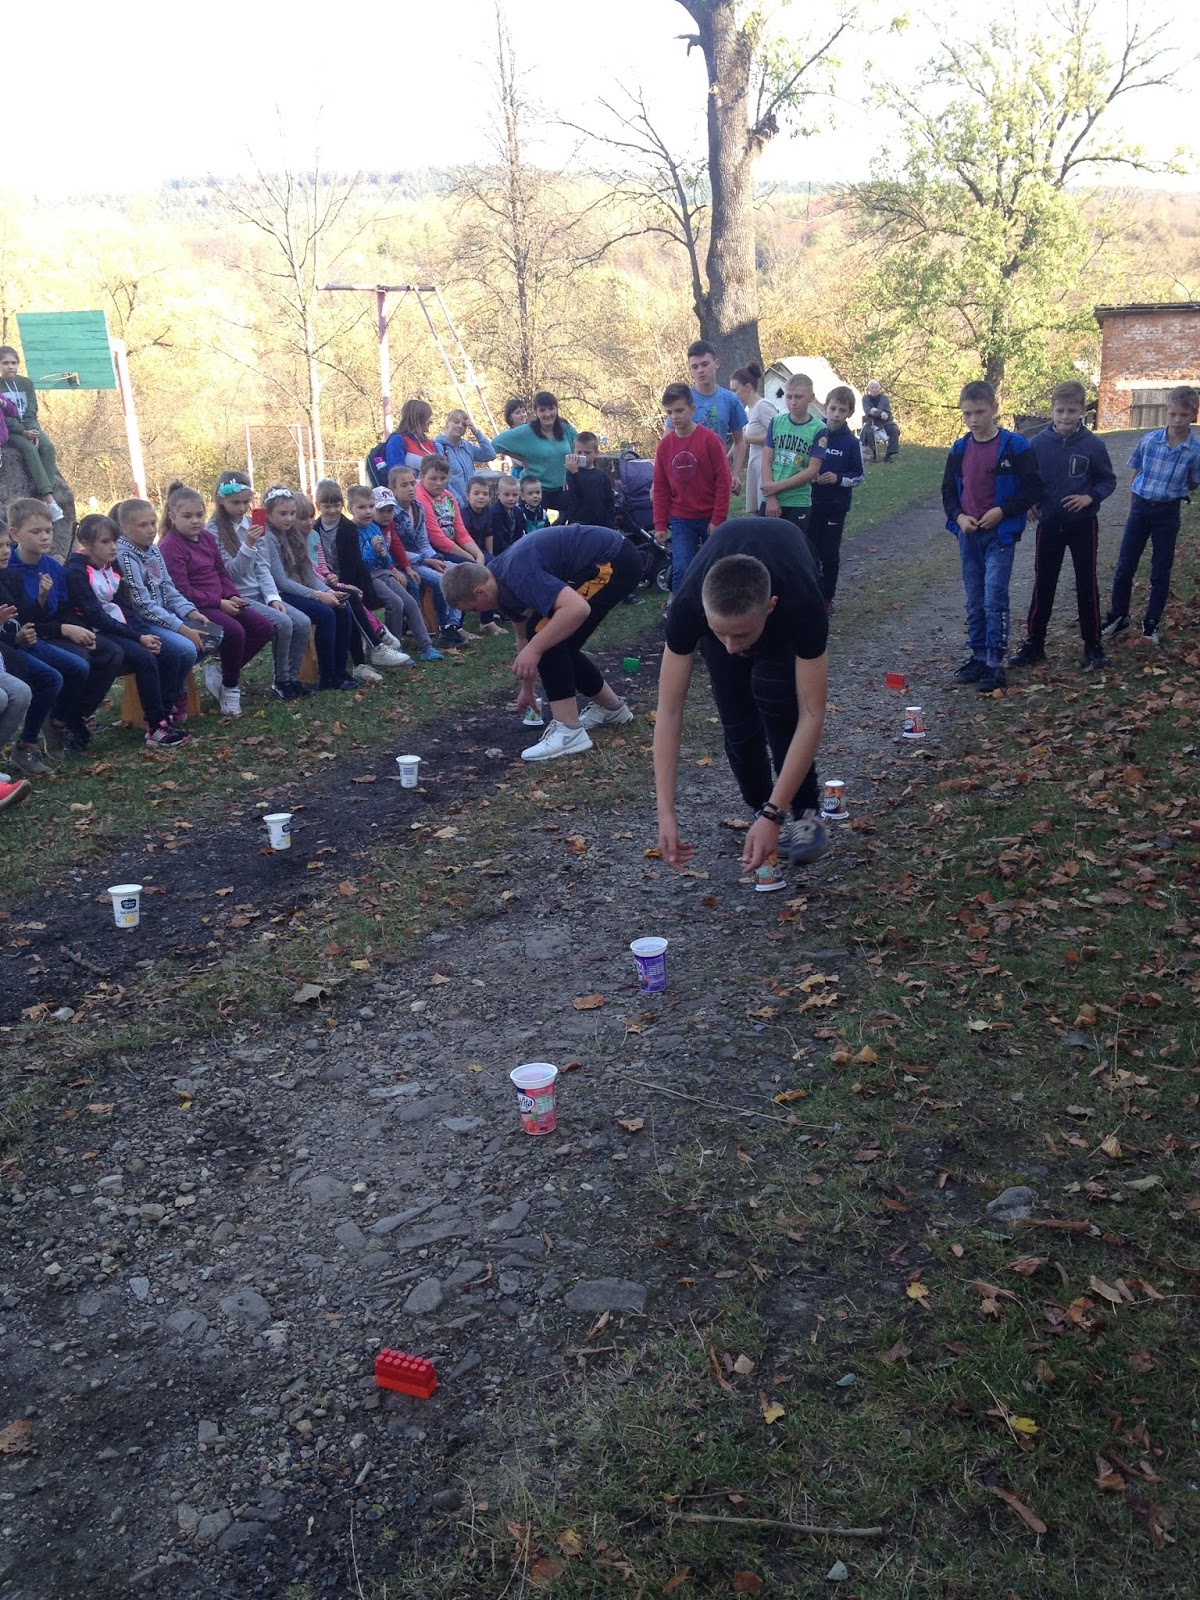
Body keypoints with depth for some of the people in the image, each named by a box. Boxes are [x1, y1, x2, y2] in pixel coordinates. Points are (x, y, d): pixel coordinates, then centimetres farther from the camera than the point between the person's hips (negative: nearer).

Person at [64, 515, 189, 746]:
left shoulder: (111, 567, 11)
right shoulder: (76, 572, -13)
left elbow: (125, 607, 12)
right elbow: (97, 616, -17)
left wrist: (146, 633, -6)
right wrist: (138, 637, -19)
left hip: (120, 629, 8)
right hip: (97, 635, -8)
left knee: (169, 657, -10)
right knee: (145, 659, -28)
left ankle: (165, 717, -7)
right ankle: (155, 729, -23)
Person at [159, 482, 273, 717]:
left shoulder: (208, 538, 13)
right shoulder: (170, 547, -13)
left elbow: (221, 572, 19)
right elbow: (181, 591, -19)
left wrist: (232, 595, -1)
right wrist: (219, 603, -18)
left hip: (220, 602, 9)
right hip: (194, 608, -9)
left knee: (262, 628, -1)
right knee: (234, 631, -30)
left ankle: (221, 671, 6)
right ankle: (230, 688, -8)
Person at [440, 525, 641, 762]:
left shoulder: (518, 575, -23)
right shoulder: (501, 578, 8)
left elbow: (577, 608, -34)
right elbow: (524, 636, 24)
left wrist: (534, 649, -28)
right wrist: (526, 688, 34)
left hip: (613, 563, -10)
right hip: (612, 561, 10)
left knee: (544, 632, -13)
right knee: (553, 643, 14)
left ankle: (569, 731, -9)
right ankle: (611, 708, 33)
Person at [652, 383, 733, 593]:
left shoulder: (709, 439, -10)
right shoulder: (665, 444, 1)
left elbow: (723, 481, -9)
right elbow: (660, 488, 6)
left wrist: (718, 519, -12)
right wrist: (660, 524, 2)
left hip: (710, 518, -2)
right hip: (681, 520, 2)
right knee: (681, 570, -7)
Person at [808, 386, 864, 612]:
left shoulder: (852, 443, -5)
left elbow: (858, 477, 0)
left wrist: (838, 478, -16)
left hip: (836, 506, -1)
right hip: (811, 503, 1)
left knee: (830, 554, 6)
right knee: (810, 551, 5)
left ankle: (827, 597, 18)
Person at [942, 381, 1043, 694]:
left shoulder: (1014, 446, -9)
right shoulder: (959, 449, 5)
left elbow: (1033, 488, -7)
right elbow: (948, 490, 13)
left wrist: (1003, 511, -17)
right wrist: (958, 516, -5)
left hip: (1000, 535, -5)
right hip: (968, 535, 5)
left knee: (994, 601, -7)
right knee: (974, 602, 11)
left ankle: (995, 664, 0)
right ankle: (978, 657, 22)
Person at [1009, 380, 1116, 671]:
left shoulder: (1093, 445, -9)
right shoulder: (1038, 443, -6)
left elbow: (1108, 480, 1)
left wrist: (1090, 497, -17)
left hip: (1083, 526, -1)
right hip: (1049, 525, 1)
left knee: (1086, 585, 7)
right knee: (1042, 586, 8)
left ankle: (1092, 645, 17)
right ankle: (1033, 644, 17)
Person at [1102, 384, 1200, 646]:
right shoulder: (1149, 439, -7)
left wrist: (1173, 493, -6)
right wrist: (1132, 508, 9)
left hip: (1168, 512, -1)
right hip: (1140, 507, 1)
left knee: (1161, 571, 7)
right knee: (1125, 566, 5)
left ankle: (1151, 624, 18)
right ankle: (1117, 617, 20)